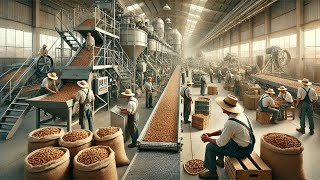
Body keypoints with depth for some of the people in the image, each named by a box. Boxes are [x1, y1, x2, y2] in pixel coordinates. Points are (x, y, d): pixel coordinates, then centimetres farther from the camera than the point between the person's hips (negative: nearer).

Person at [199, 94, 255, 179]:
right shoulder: (240, 114, -2)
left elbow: (221, 143, -19)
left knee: (210, 147, -5)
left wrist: (207, 139, -4)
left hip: (241, 150, -9)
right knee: (220, 138, 24)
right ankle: (220, 160, 39)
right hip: (248, 144, 9)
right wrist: (211, 134, 5)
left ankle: (212, 172, 9)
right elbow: (225, 130, 11)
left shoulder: (231, 123, -30)